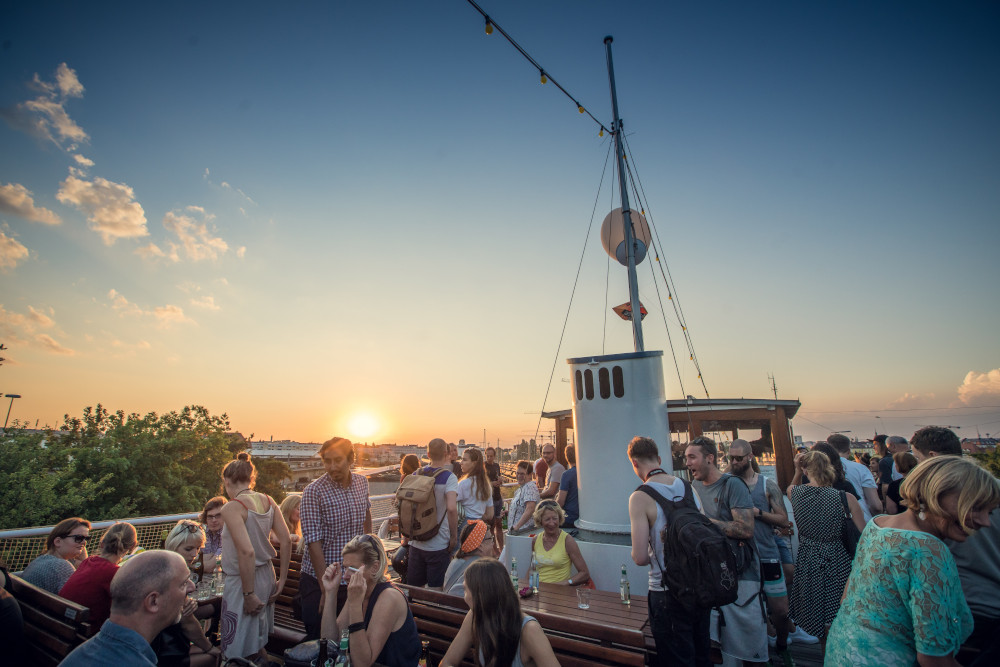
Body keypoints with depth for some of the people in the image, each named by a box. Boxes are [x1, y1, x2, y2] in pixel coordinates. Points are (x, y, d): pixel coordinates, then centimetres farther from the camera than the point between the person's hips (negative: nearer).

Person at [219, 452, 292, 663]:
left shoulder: (232, 507, -17)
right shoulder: (268, 501, 2)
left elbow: (246, 552, -25)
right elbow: (286, 541, 1)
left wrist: (249, 594, -17)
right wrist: (282, 580, 8)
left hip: (243, 580, -6)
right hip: (266, 575, 7)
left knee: (239, 652, 9)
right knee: (258, 643, 23)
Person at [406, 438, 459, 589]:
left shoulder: (416, 475, 1)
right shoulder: (448, 477, -14)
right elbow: (451, 508, -27)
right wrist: (454, 536, -14)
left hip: (415, 542, 5)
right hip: (438, 545, -5)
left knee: (413, 588, 18)